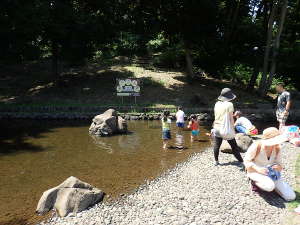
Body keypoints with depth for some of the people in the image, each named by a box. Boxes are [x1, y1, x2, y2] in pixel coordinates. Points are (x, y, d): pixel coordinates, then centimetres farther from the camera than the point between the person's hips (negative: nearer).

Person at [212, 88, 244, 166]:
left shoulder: (217, 104, 3)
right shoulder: (229, 104, -11)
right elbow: (231, 118, -9)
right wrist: (233, 128, -1)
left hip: (217, 127, 4)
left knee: (216, 146, 12)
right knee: (234, 147, 5)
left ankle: (216, 161, 20)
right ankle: (241, 161, 11)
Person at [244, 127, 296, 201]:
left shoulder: (277, 149, -6)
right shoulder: (256, 147, -22)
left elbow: (279, 164, 4)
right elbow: (246, 161, -14)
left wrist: (279, 167, -21)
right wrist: (258, 169, -29)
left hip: (271, 173, 5)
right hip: (255, 172, -4)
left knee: (291, 197, -6)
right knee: (269, 186, -36)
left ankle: (270, 183, 15)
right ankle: (255, 182, -4)